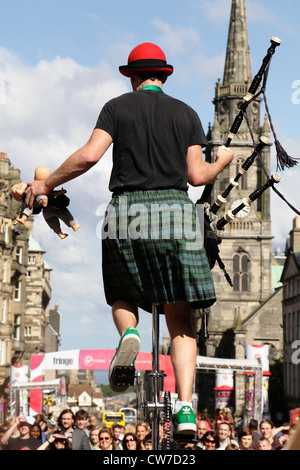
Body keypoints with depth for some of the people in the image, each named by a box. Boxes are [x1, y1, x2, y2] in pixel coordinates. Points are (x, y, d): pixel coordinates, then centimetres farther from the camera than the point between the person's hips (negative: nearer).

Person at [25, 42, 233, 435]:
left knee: (123, 297, 23)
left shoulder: (118, 107, 8)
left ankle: (129, 334, -13)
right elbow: (196, 175, 5)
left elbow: (89, 155, -6)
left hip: (127, 211, 0)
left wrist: (47, 184, 7)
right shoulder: (186, 113, 12)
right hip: (175, 210, 1)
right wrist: (221, 162, 27)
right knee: (181, 318, 1)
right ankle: (185, 407, -15)